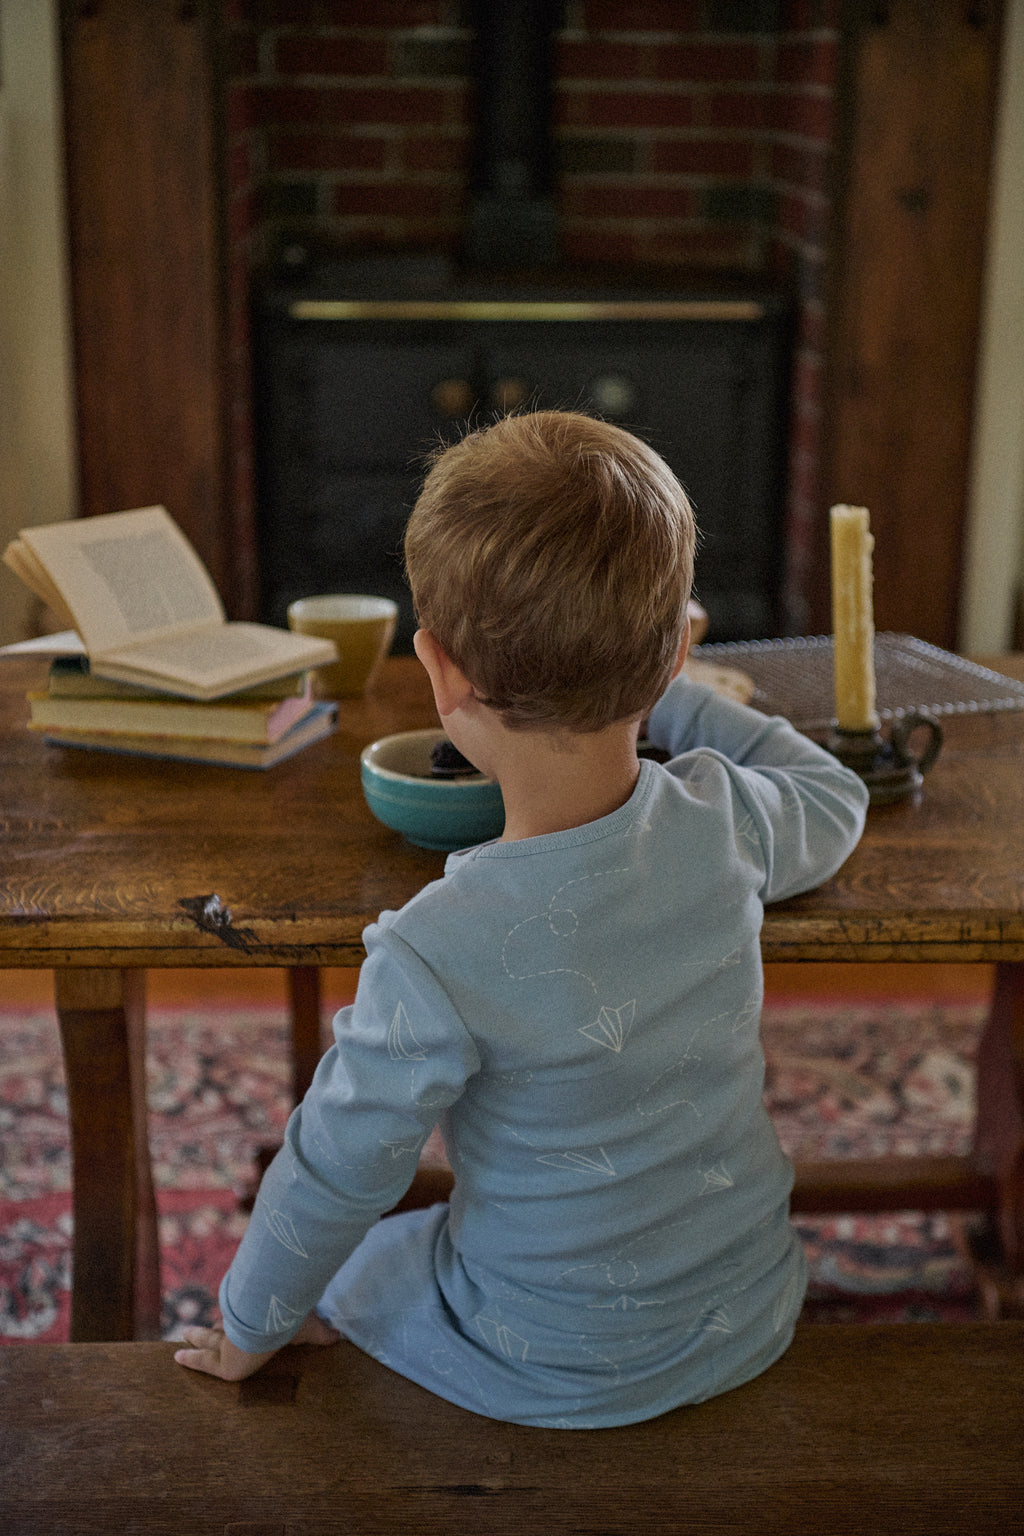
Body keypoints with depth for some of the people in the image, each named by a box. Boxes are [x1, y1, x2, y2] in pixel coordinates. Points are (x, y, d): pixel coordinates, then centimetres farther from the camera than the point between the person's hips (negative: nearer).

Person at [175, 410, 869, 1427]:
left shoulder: (436, 959, -32)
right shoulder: (725, 821, -19)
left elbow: (335, 1175, -17)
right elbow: (835, 801, 7)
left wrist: (250, 1329, 2)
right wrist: (661, 699, 13)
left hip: (556, 1372, -4)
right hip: (752, 1321, 4)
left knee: (331, 1278, 23)